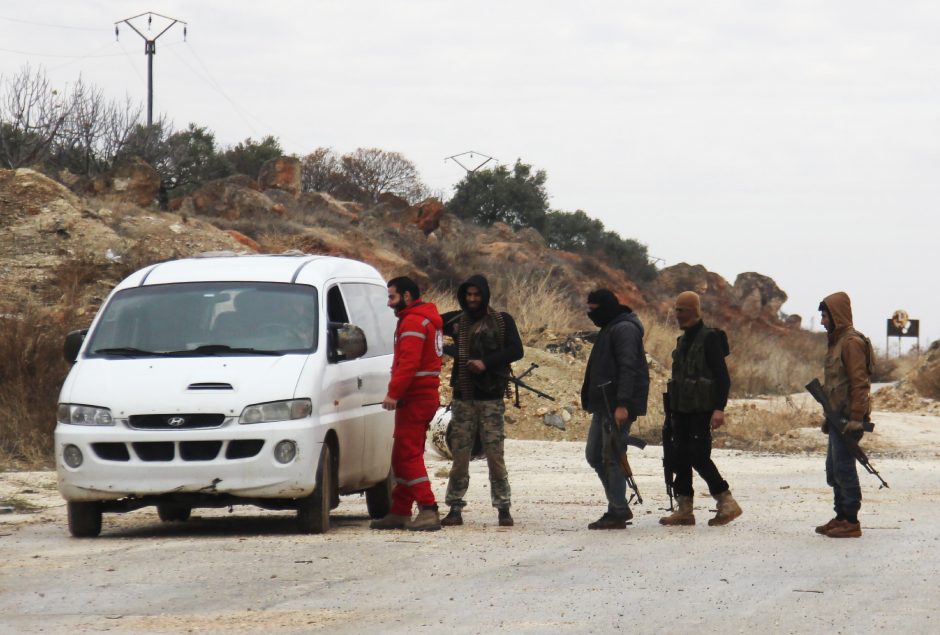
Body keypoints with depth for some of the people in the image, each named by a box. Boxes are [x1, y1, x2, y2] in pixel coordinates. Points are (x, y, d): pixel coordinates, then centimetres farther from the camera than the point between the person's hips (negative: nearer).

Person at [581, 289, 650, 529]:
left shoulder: (624, 329, -13)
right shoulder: (610, 329, 20)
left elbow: (628, 368, -21)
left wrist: (623, 404, -28)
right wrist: (592, 400, 18)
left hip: (618, 407, -11)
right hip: (603, 405, 11)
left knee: (612, 457, -8)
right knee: (594, 455, 13)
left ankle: (617, 513, -4)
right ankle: (619, 507, 18)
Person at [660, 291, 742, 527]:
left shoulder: (709, 338, -10)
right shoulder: (683, 341, 16)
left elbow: (722, 377, -14)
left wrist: (719, 409, -22)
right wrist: (672, 406, 19)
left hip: (702, 410, -9)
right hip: (682, 409, 9)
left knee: (699, 456, -12)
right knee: (681, 457, 5)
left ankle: (727, 503, -2)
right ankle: (684, 510, 8)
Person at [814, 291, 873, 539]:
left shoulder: (851, 343, -14)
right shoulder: (836, 342, 18)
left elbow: (859, 383, -19)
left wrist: (856, 419, -22)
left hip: (847, 416, -11)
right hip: (837, 416, 11)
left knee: (844, 467, -9)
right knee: (834, 469, 14)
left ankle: (851, 522, -7)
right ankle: (841, 517, 21)